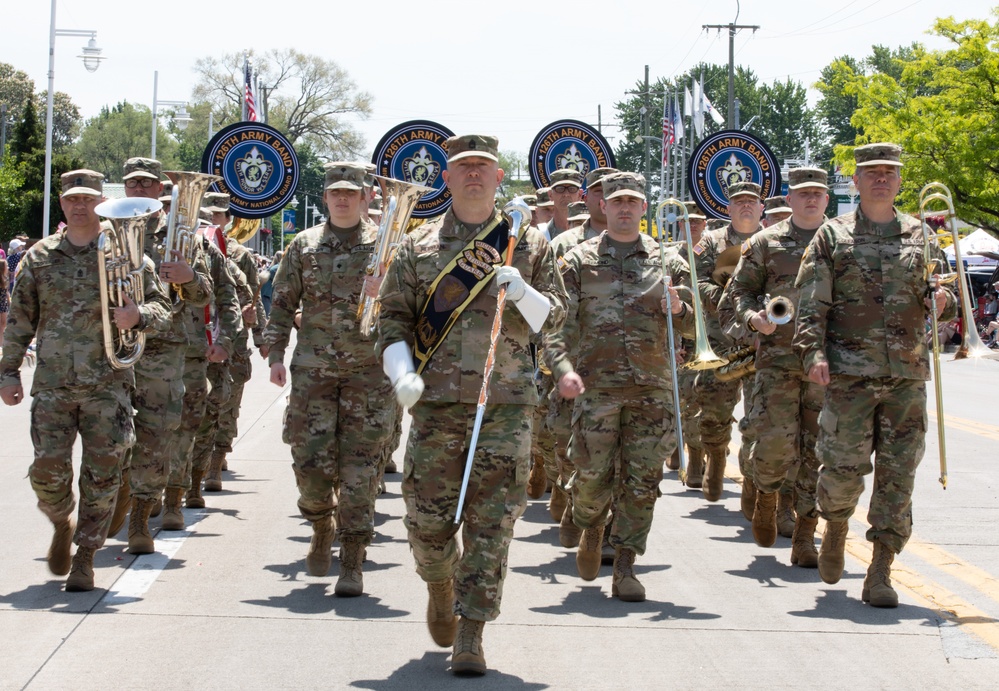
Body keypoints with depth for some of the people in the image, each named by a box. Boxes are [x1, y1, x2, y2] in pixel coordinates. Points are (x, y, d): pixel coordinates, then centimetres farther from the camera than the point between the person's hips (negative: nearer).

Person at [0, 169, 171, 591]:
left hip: (108, 384, -1)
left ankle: (85, 556, 13)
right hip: (52, 384, 1)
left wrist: (138, 315, -20)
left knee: (101, 476, -1)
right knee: (48, 471, -6)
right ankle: (62, 525, 25)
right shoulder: (40, 257, 9)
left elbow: (161, 309, 2)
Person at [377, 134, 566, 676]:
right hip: (436, 400, 1)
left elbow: (554, 317, 12)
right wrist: (402, 374, -7)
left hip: (506, 402, 0)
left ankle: (471, 633, 1)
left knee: (490, 520, -5)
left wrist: (523, 293, -9)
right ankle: (441, 587, 34)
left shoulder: (528, 244, 11)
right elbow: (393, 317, 9)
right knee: (428, 515, 2)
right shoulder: (418, 247, 10)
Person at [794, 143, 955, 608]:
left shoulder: (920, 236, 13)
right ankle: (836, 528, 26)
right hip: (849, 374, -2)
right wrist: (813, 352, -13)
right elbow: (811, 303, 0)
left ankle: (880, 573, 6)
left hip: (908, 376, 2)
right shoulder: (833, 235, 5)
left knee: (898, 474, 0)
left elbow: (944, 294, 16)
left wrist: (943, 302, -8)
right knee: (844, 468, -7)